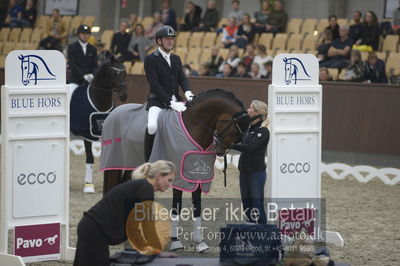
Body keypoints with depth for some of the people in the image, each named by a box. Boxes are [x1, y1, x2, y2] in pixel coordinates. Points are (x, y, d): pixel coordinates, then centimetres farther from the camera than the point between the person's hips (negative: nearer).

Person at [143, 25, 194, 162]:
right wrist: (170, 103, -21)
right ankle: (148, 163, -21)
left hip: (175, 101, 7)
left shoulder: (176, 59, 19)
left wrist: (187, 92, -15)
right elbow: (155, 85, -12)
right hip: (157, 101, -7)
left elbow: (182, 78, 9)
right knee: (152, 126, -32)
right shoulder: (150, 59, -3)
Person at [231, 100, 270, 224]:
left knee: (258, 206, -6)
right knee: (247, 206, 12)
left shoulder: (263, 131, -14)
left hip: (257, 172, -8)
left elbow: (249, 147, -26)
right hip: (244, 171, 8)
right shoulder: (249, 129, 11)